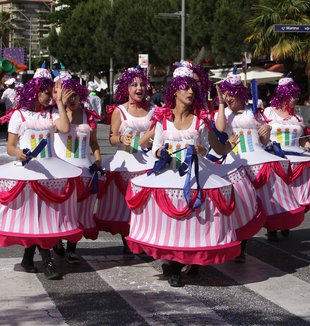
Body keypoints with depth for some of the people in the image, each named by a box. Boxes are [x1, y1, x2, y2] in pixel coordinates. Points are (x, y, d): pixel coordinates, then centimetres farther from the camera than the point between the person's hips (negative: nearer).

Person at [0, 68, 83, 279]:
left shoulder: (52, 113, 12)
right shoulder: (19, 115, 3)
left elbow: (65, 128, -10)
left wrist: (60, 103, -3)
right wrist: (19, 154, -20)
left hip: (49, 168, 3)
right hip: (27, 168, -3)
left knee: (40, 215, -2)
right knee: (35, 214, -10)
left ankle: (29, 258, 10)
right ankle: (47, 261, -8)